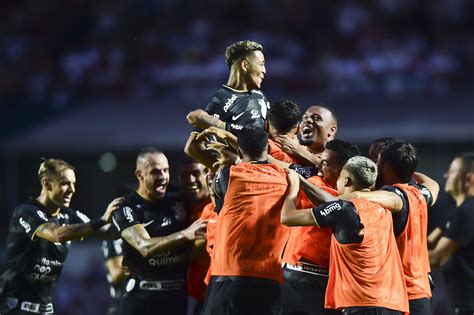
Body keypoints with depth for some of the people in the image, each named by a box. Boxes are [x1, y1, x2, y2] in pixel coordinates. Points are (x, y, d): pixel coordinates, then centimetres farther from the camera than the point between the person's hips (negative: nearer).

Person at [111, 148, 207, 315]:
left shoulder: (177, 201, 9)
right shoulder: (127, 209, -8)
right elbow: (146, 248, -24)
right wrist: (184, 235, -37)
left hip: (177, 295, 5)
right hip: (141, 296, -5)